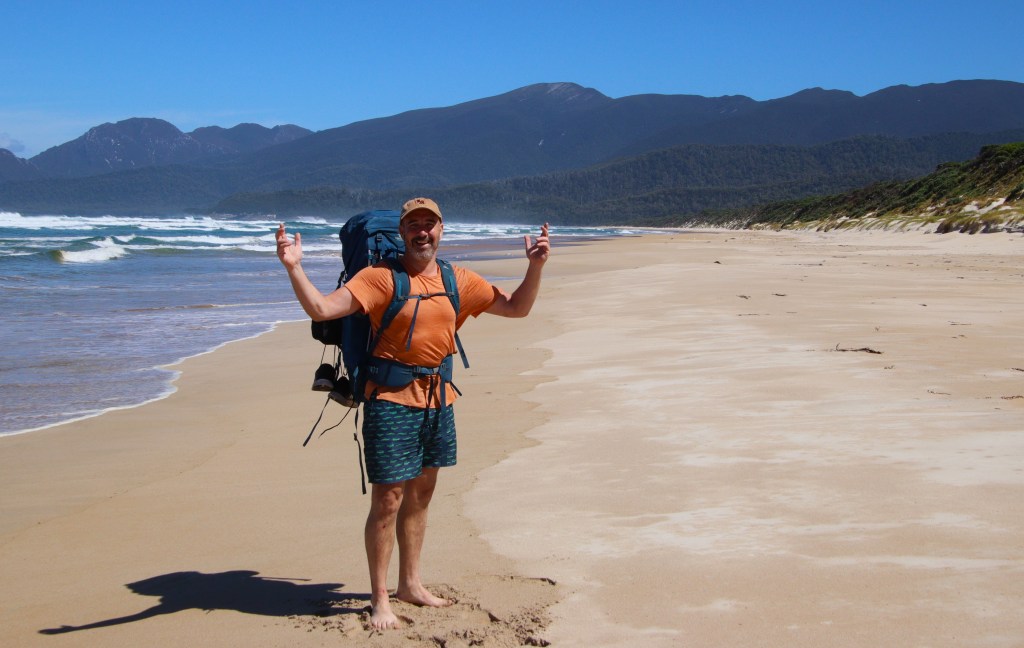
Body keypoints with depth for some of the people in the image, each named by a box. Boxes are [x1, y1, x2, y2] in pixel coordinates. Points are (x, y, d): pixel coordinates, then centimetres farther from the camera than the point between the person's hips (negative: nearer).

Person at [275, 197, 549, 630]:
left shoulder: (459, 282, 7)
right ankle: (379, 599, 9)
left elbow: (517, 308, 13)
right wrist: (294, 268, -31)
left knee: (421, 494, 17)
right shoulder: (380, 277, -8)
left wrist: (535, 266, -1)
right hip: (392, 401, -6)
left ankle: (410, 584, 32)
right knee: (387, 500, -4)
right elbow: (322, 309, -17)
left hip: (438, 400, 6)